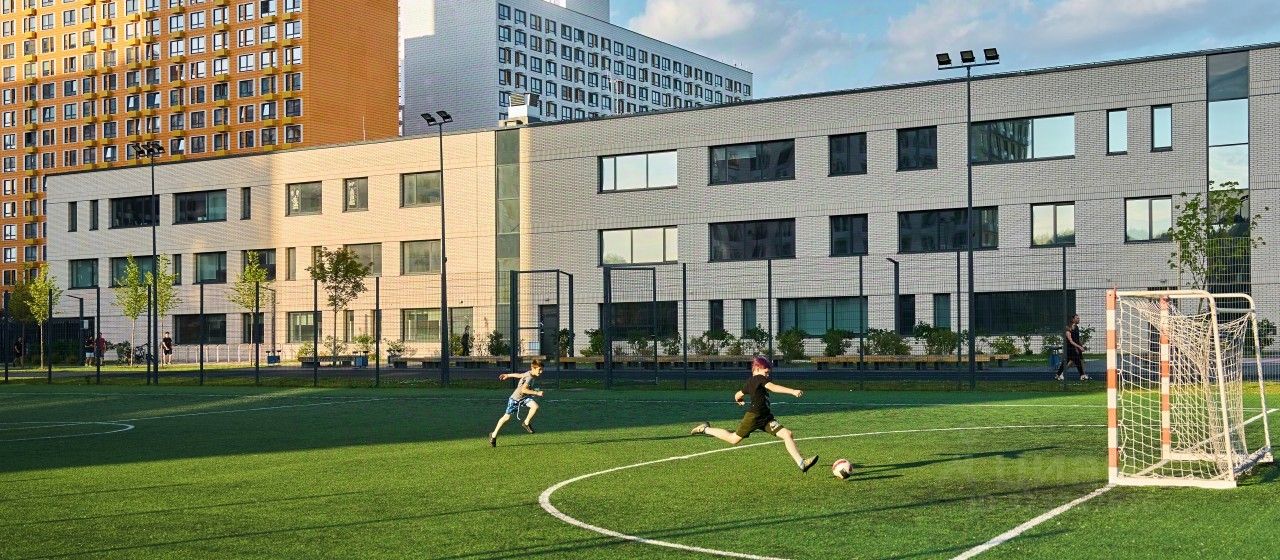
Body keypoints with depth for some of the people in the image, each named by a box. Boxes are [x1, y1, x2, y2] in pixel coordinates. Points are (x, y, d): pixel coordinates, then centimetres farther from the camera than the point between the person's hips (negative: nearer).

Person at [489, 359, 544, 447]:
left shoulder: (529, 374, -3)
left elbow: (519, 375, 11)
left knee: (535, 406, -20)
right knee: (507, 417, 3)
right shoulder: (529, 377, -29)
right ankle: (494, 435, 19)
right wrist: (537, 393, -39)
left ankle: (526, 423, 0)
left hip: (525, 397, 7)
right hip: (515, 399, -7)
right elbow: (523, 390, -39)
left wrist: (508, 375, 24)